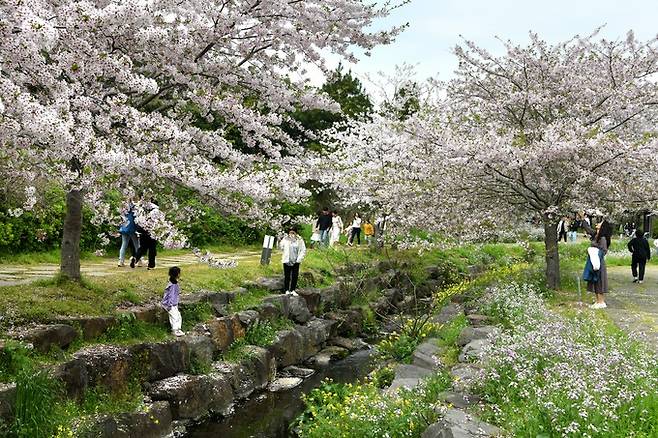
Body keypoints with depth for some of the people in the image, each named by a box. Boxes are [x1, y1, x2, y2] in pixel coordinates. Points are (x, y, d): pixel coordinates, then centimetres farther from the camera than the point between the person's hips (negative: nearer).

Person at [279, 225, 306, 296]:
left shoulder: (299, 240, -5)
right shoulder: (285, 239, -3)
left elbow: (303, 250, -3)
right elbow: (281, 247, 4)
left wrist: (299, 259, -10)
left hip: (296, 261, 0)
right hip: (287, 261, 0)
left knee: (295, 276, 7)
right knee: (287, 276, 7)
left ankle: (293, 290, 20)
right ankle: (287, 290, 18)